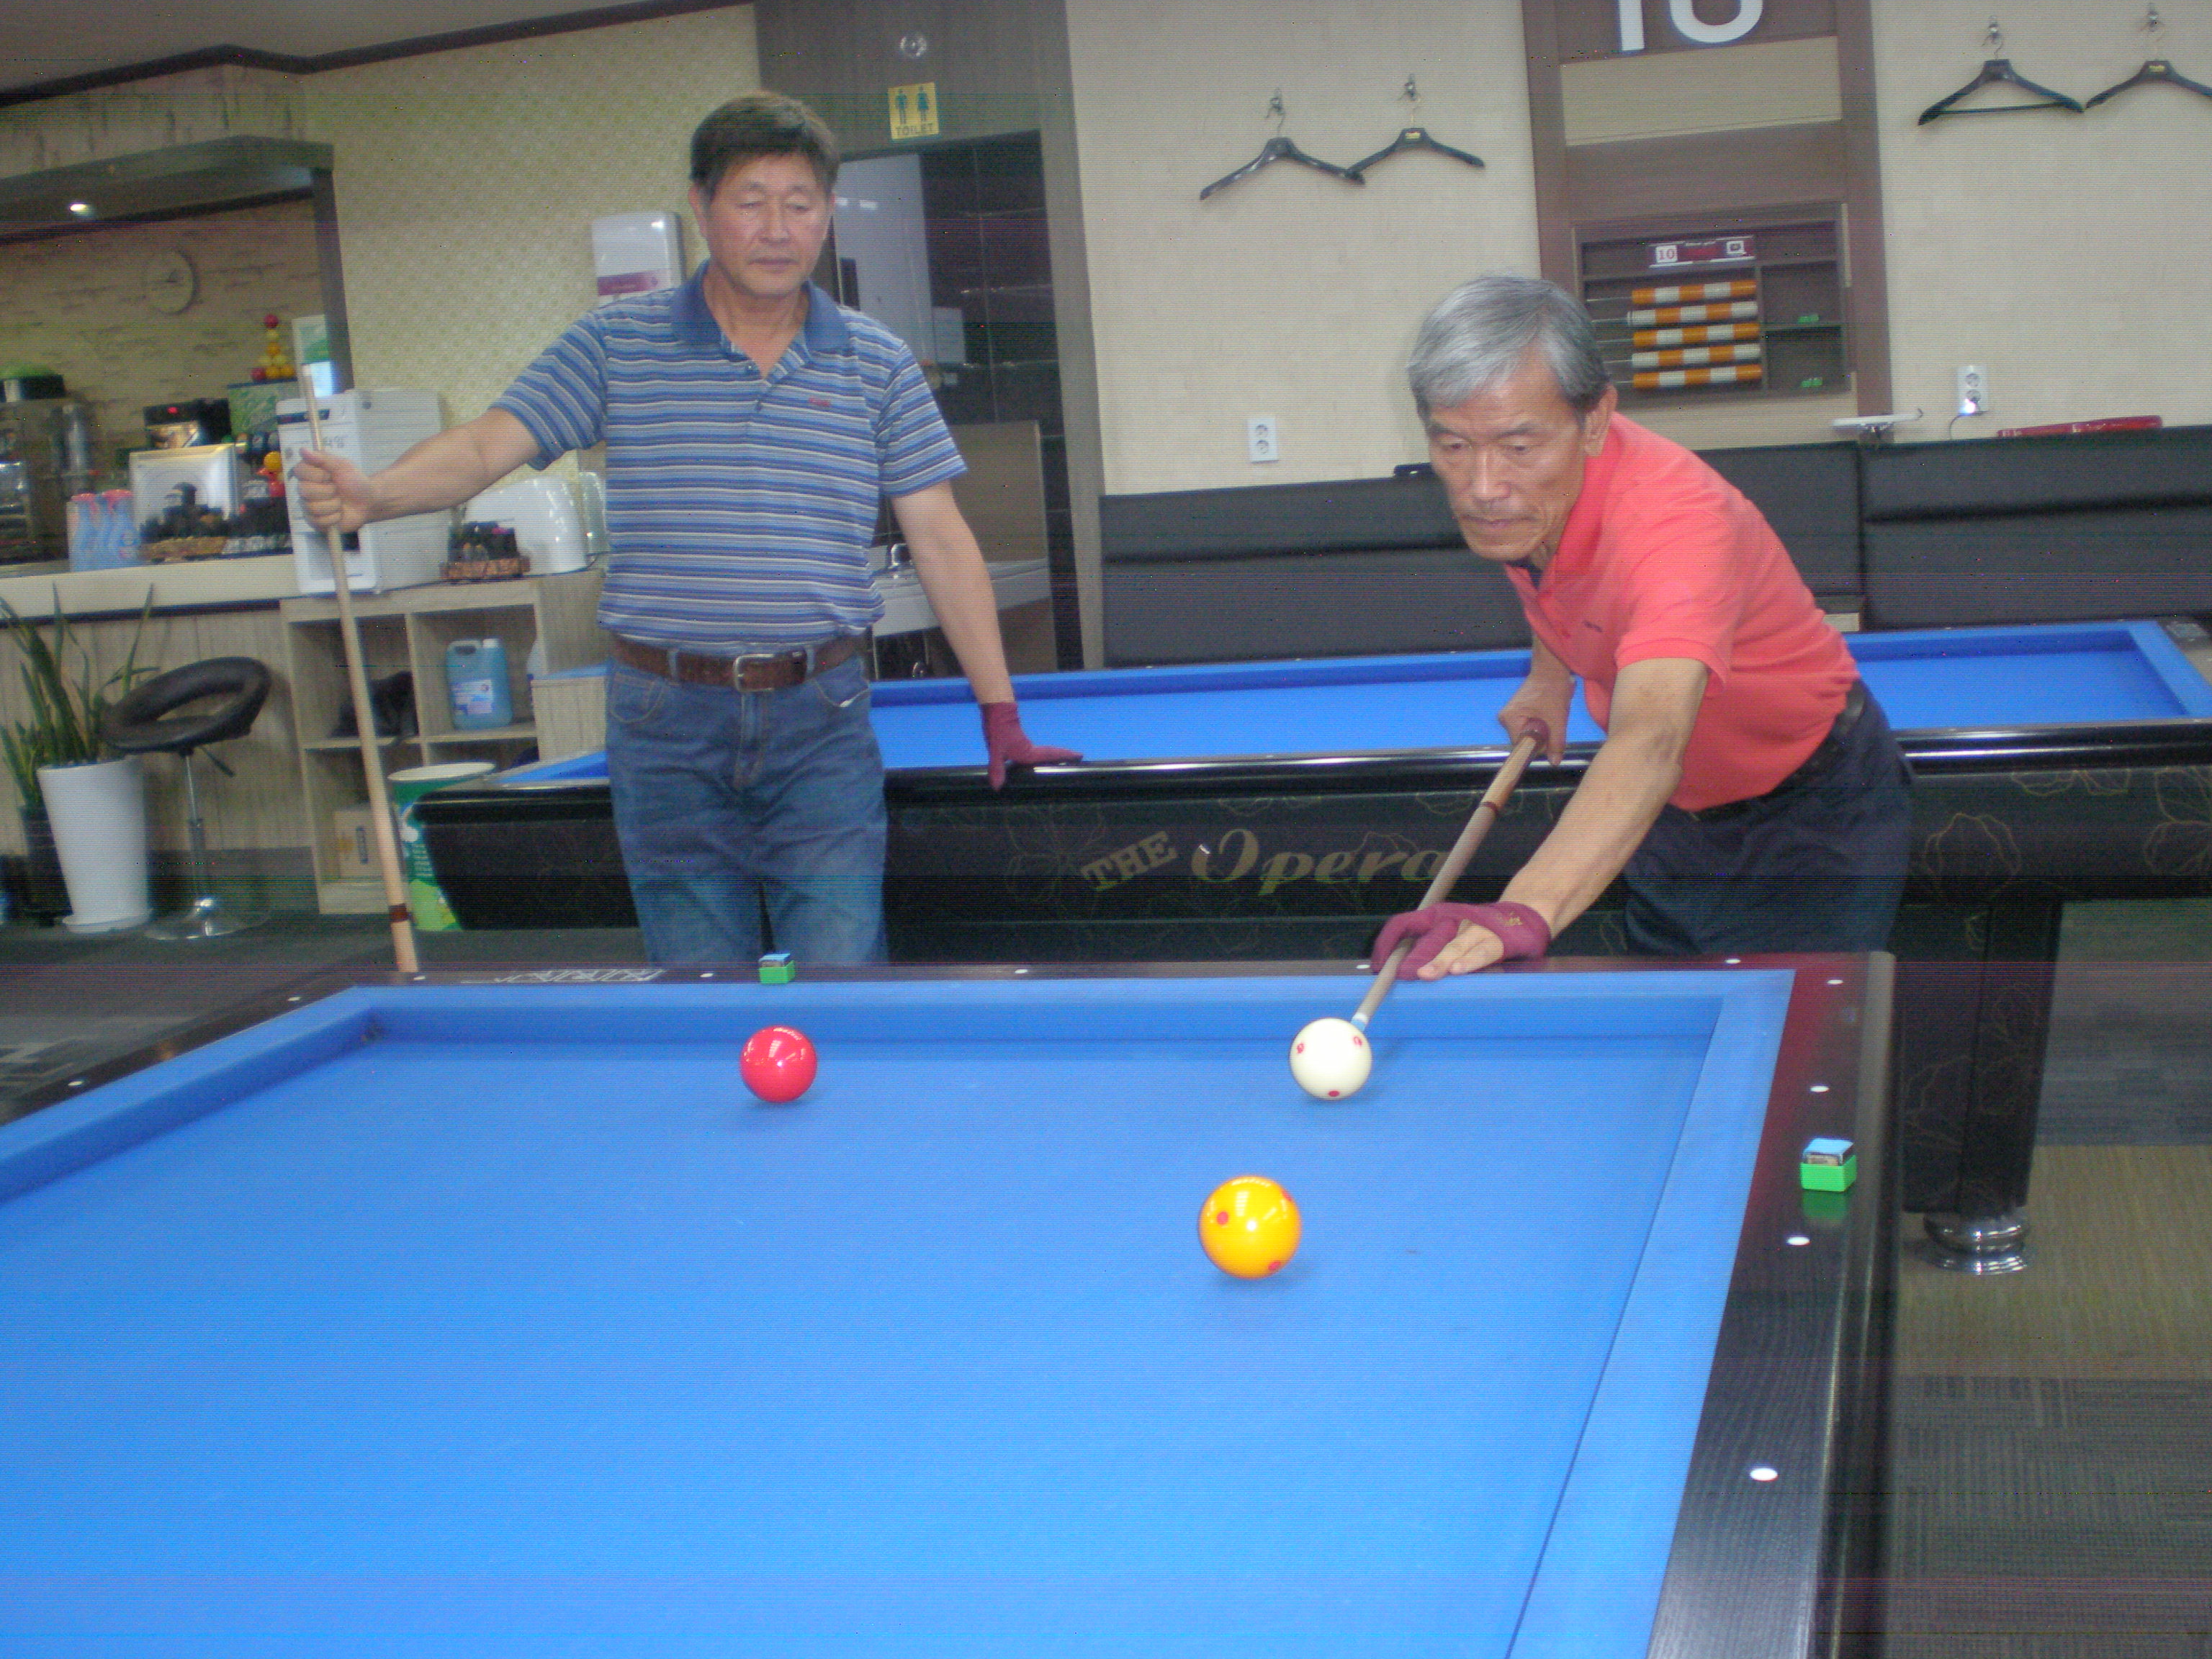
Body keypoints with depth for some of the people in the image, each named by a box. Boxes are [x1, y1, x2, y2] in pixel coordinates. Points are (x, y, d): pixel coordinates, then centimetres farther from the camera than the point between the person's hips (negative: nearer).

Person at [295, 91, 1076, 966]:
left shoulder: (878, 363, 4)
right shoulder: (617, 343, 1)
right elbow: (486, 445, -6)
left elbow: (941, 540, 4)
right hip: (666, 724, 0)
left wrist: (1001, 715, 1)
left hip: (822, 718, 0)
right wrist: (370, 494, -27)